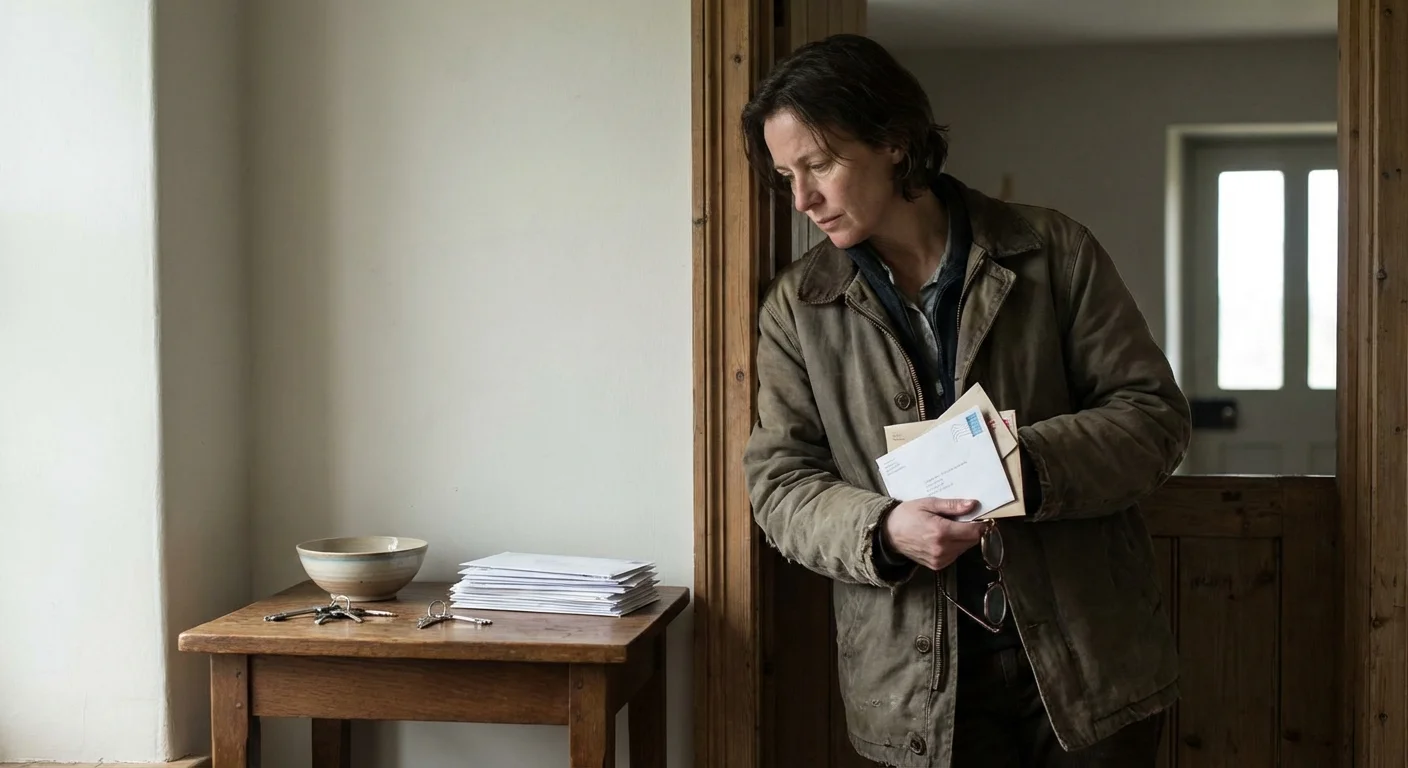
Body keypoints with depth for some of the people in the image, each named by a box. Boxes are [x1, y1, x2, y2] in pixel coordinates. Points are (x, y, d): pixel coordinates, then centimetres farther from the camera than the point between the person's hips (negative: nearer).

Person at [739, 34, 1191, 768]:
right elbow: (778, 479, 1)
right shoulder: (797, 305, 2)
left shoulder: (1053, 251, -2)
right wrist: (882, 529, -19)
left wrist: (1028, 465, -20)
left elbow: (1154, 412, -3)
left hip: (1087, 647, -1)